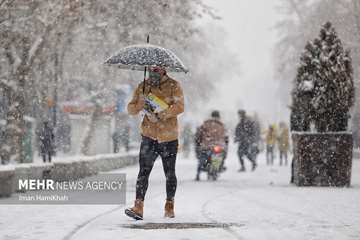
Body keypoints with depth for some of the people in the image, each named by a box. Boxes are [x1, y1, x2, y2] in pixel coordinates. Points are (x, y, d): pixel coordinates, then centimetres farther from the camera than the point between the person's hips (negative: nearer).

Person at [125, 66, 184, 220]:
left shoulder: (173, 86, -1)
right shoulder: (143, 87, 8)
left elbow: (179, 106, -14)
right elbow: (131, 109, 6)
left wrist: (161, 114, -24)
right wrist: (141, 105, -15)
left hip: (169, 137, -1)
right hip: (149, 136, 1)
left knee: (170, 173, 8)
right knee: (144, 171, -10)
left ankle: (169, 207, 22)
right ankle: (138, 207, -15)